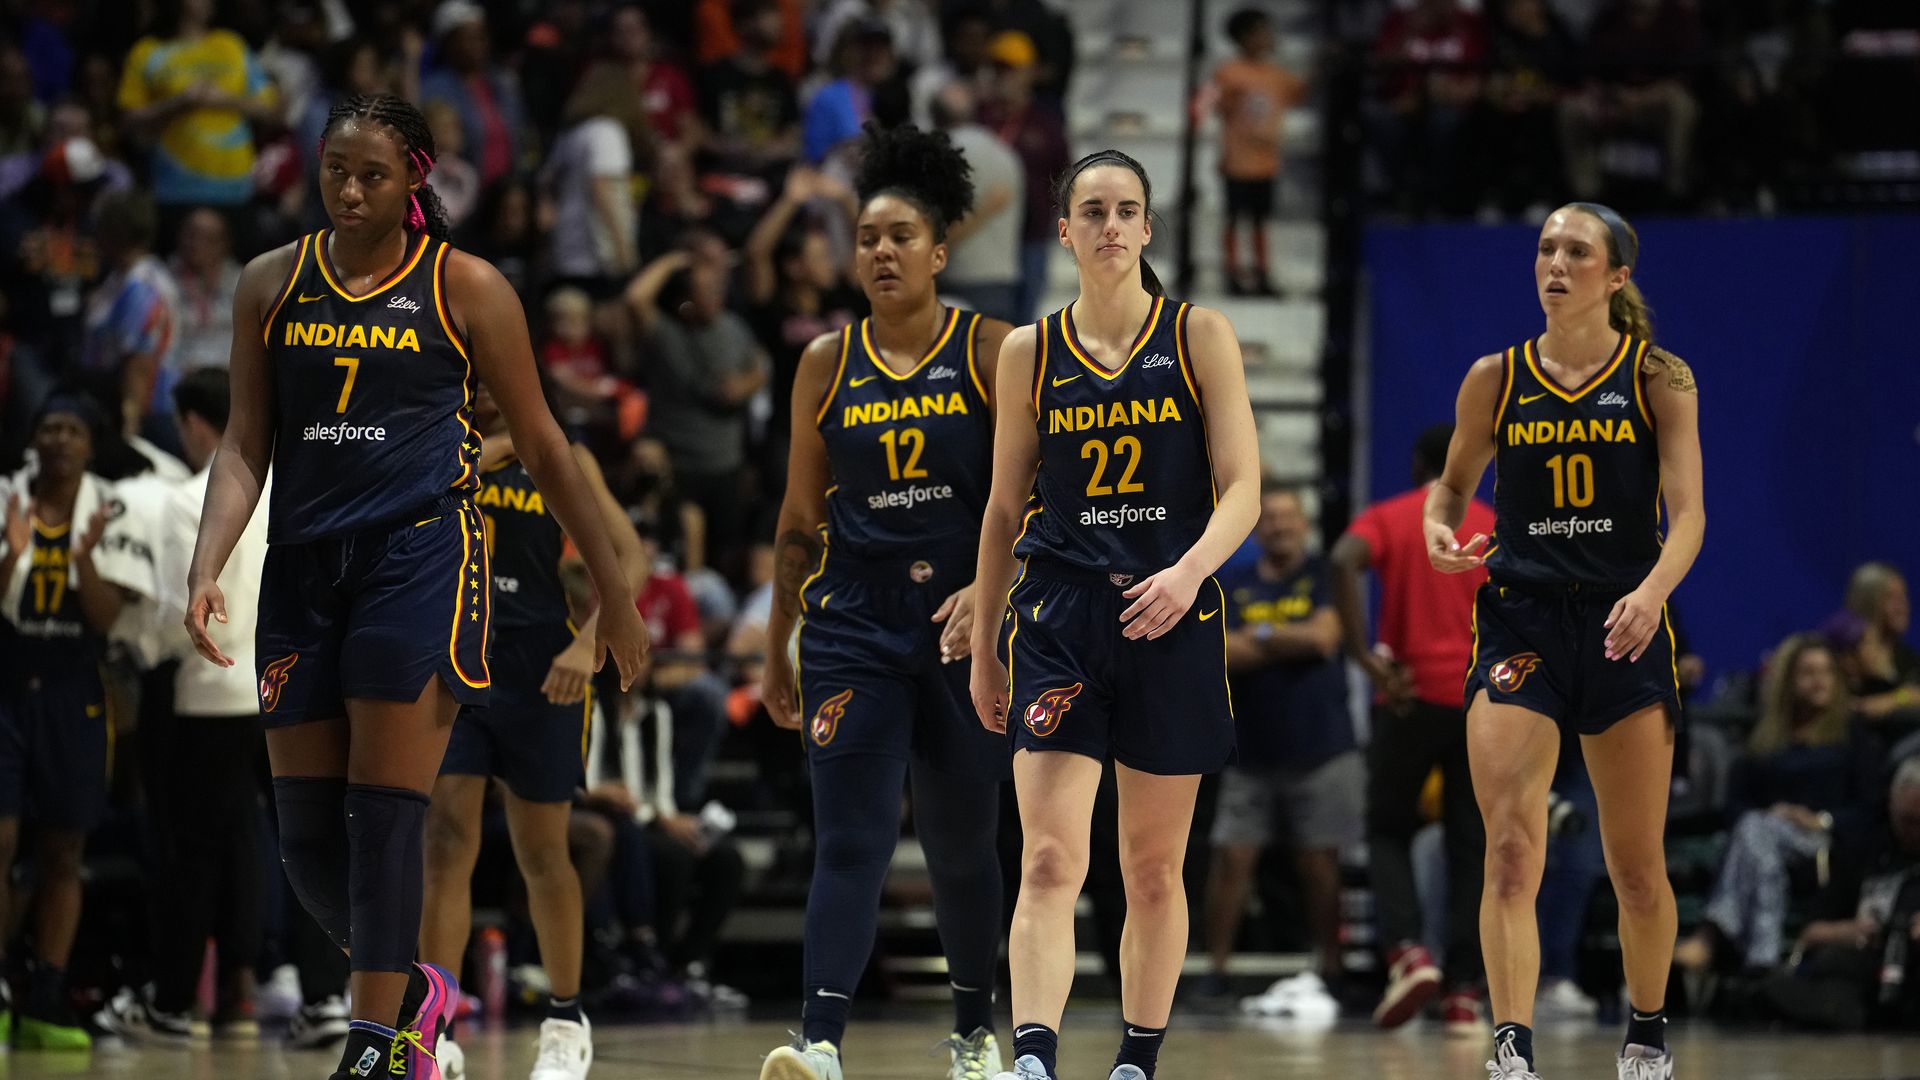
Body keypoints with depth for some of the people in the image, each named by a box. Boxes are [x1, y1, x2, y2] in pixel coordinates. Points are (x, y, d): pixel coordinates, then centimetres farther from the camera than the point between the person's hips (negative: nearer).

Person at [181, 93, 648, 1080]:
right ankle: (413, 991, 28)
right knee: (306, 833, 4)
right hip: (303, 565, 4)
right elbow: (245, 444, 10)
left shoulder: (465, 287, 2)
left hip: (420, 555, -4)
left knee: (384, 815, -11)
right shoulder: (271, 284, 11)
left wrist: (612, 588, 8)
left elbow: (541, 447, 7)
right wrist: (206, 569, -5)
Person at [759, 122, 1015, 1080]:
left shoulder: (989, 353, 0)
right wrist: (777, 649, 14)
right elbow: (801, 519, 12)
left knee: (962, 845, 11)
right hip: (853, 622, 1)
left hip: (962, 623, -1)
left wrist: (988, 589, -19)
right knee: (849, 840, -12)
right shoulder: (827, 365, 6)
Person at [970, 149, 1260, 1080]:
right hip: (1058, 619, 0)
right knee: (1050, 863, -13)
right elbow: (1005, 507, 14)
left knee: (1153, 869, 9)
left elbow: (1241, 489, -3)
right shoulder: (1029, 352, 7)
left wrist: (1191, 568, -22)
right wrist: (983, 646, 14)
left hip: (1172, 620, 0)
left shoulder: (1199, 337, 3)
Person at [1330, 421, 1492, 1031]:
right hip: (1482, 700, 2)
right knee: (1470, 847, 8)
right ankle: (1465, 992, -1)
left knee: (1389, 831, 13)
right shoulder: (1495, 528, 11)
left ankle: (1408, 951, -11)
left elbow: (1344, 562, -18)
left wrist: (1366, 658, -17)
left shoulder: (1388, 517, 4)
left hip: (1414, 696, -2)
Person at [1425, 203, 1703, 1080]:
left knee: (1637, 868, 7)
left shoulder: (1659, 379, 0)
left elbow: (1687, 511, -6)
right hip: (1519, 623, 1)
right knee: (1510, 851, -14)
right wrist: (1438, 531, -4)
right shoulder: (1495, 379, 5)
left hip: (1623, 628, 0)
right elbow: (1454, 481, 19)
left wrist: (1652, 590, -25)